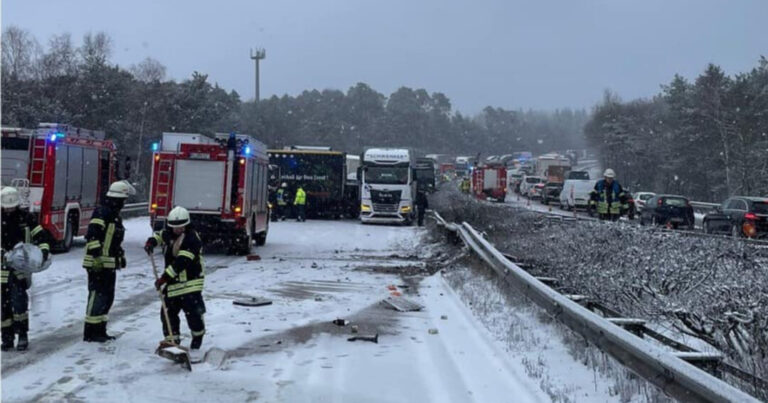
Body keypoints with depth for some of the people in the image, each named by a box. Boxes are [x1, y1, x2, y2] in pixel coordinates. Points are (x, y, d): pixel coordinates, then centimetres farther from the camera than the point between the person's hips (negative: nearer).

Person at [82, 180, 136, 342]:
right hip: (98, 264, -10)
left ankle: (100, 330, 21)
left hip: (110, 264, 10)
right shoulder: (102, 213, -14)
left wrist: (121, 255, 28)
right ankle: (90, 332, -1)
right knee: (97, 296, -7)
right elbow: (92, 236, -23)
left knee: (108, 297, 13)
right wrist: (96, 256, -28)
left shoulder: (116, 215, 18)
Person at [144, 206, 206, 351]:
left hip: (190, 282, -7)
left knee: (193, 312, -9)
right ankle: (172, 340, 17)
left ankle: (198, 336, 13)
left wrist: (164, 277, -28)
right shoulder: (169, 233, 7)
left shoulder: (192, 239, -19)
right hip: (172, 282, 7)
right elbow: (159, 235, 30)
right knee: (168, 312, 6)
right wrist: (151, 242, 5)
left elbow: (181, 262, -25)